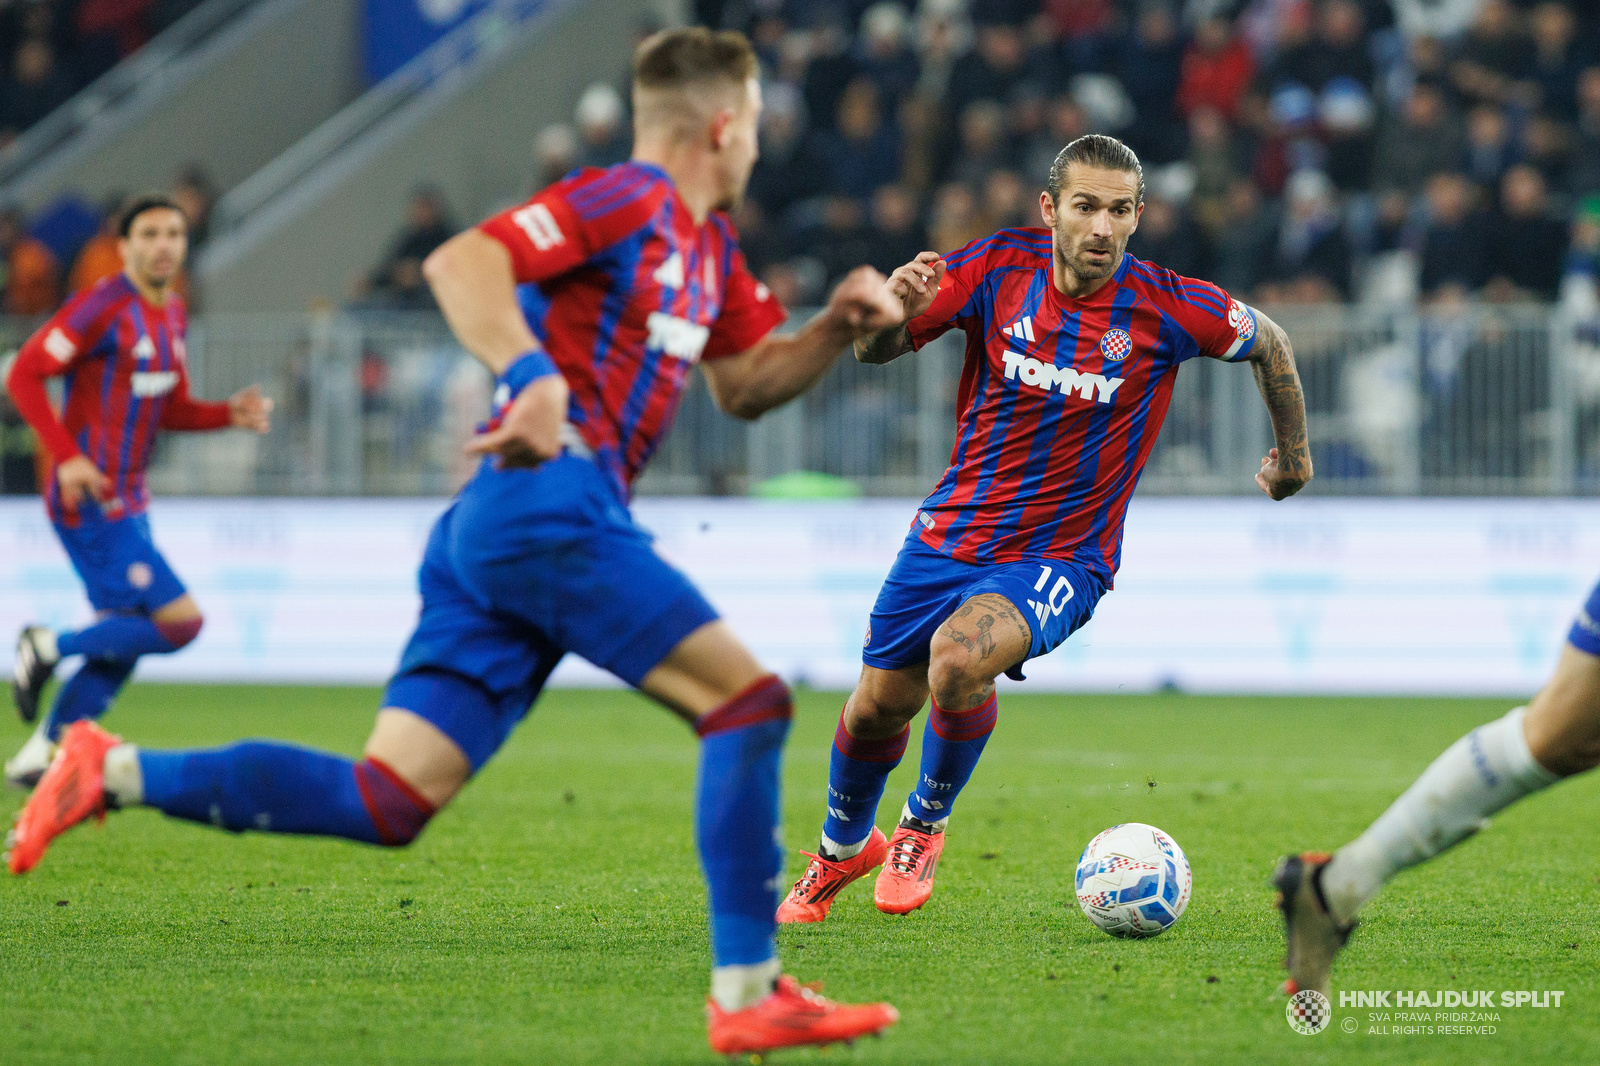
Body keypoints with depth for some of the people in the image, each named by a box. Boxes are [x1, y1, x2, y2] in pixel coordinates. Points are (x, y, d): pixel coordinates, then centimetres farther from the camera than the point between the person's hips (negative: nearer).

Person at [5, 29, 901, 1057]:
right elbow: (460, 262, -17)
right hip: (552, 502, -10)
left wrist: (837, 327, 14)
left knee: (387, 802, 1)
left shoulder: (709, 242, 24)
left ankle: (113, 773, -2)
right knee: (750, 701, -9)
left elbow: (745, 385, 32)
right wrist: (534, 375, -32)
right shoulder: (624, 200, -5)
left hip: (489, 533, 10)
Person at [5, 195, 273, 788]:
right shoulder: (104, 308, -14)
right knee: (180, 621, -14)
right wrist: (66, 455, -23)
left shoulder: (173, 315, 13)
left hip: (127, 504, 9)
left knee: (120, 648, 11)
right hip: (90, 501, -9)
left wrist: (232, 415, 4)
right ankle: (49, 649, 1)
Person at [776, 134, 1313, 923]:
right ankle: (841, 849, 42)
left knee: (960, 657, -31)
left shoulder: (1164, 308, -14)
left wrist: (1293, 454, 16)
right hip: (952, 533, 3)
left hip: (1062, 557, -3)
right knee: (879, 704, 9)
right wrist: (893, 310, -34)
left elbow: (1267, 341, 5)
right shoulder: (998, 267, -10)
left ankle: (925, 824, -2)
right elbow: (871, 351, -11)